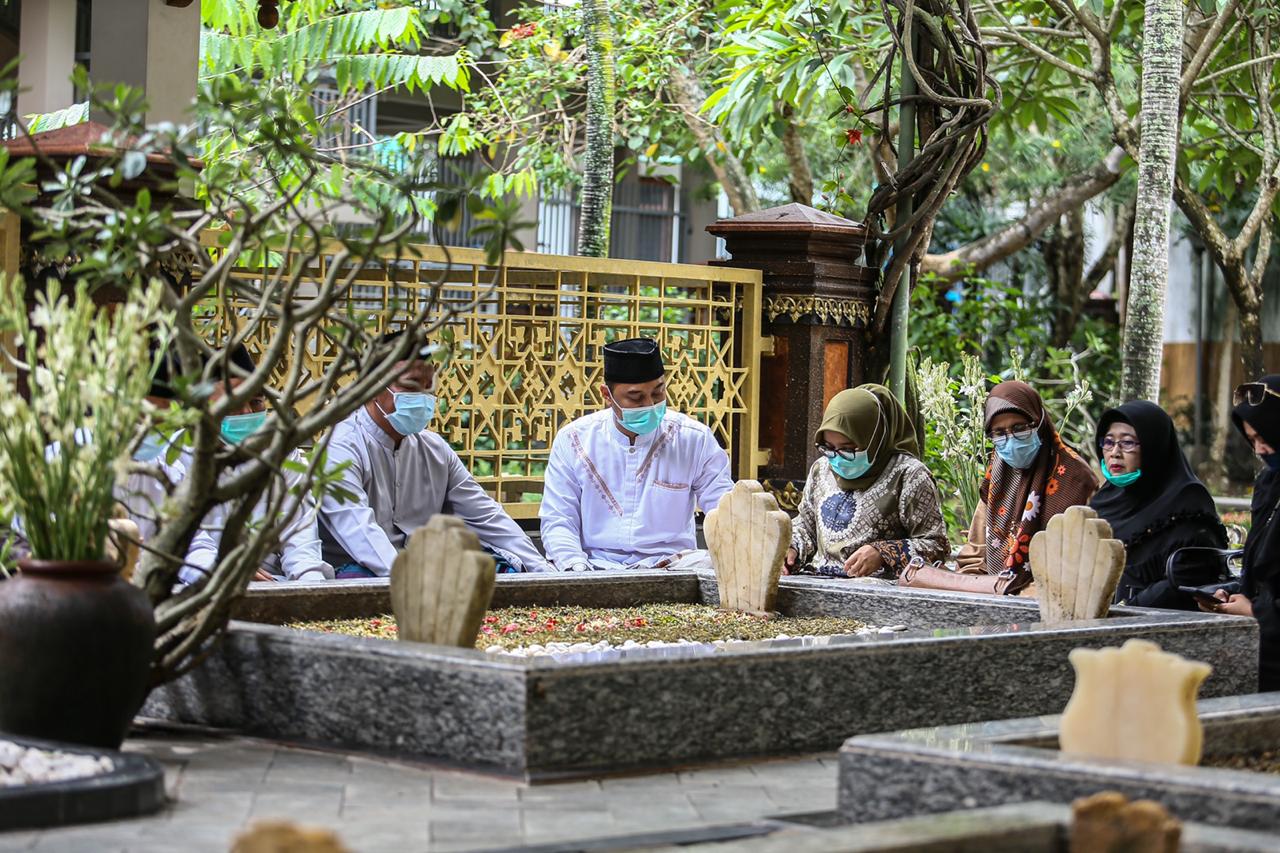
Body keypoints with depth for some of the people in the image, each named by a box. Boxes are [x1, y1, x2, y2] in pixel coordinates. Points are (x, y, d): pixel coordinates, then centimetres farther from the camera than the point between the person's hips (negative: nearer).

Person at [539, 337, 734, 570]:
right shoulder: (572, 441, 4)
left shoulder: (695, 440, 3)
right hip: (597, 566, 1)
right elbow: (558, 521, 5)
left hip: (672, 566, -1)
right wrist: (574, 564, -16)